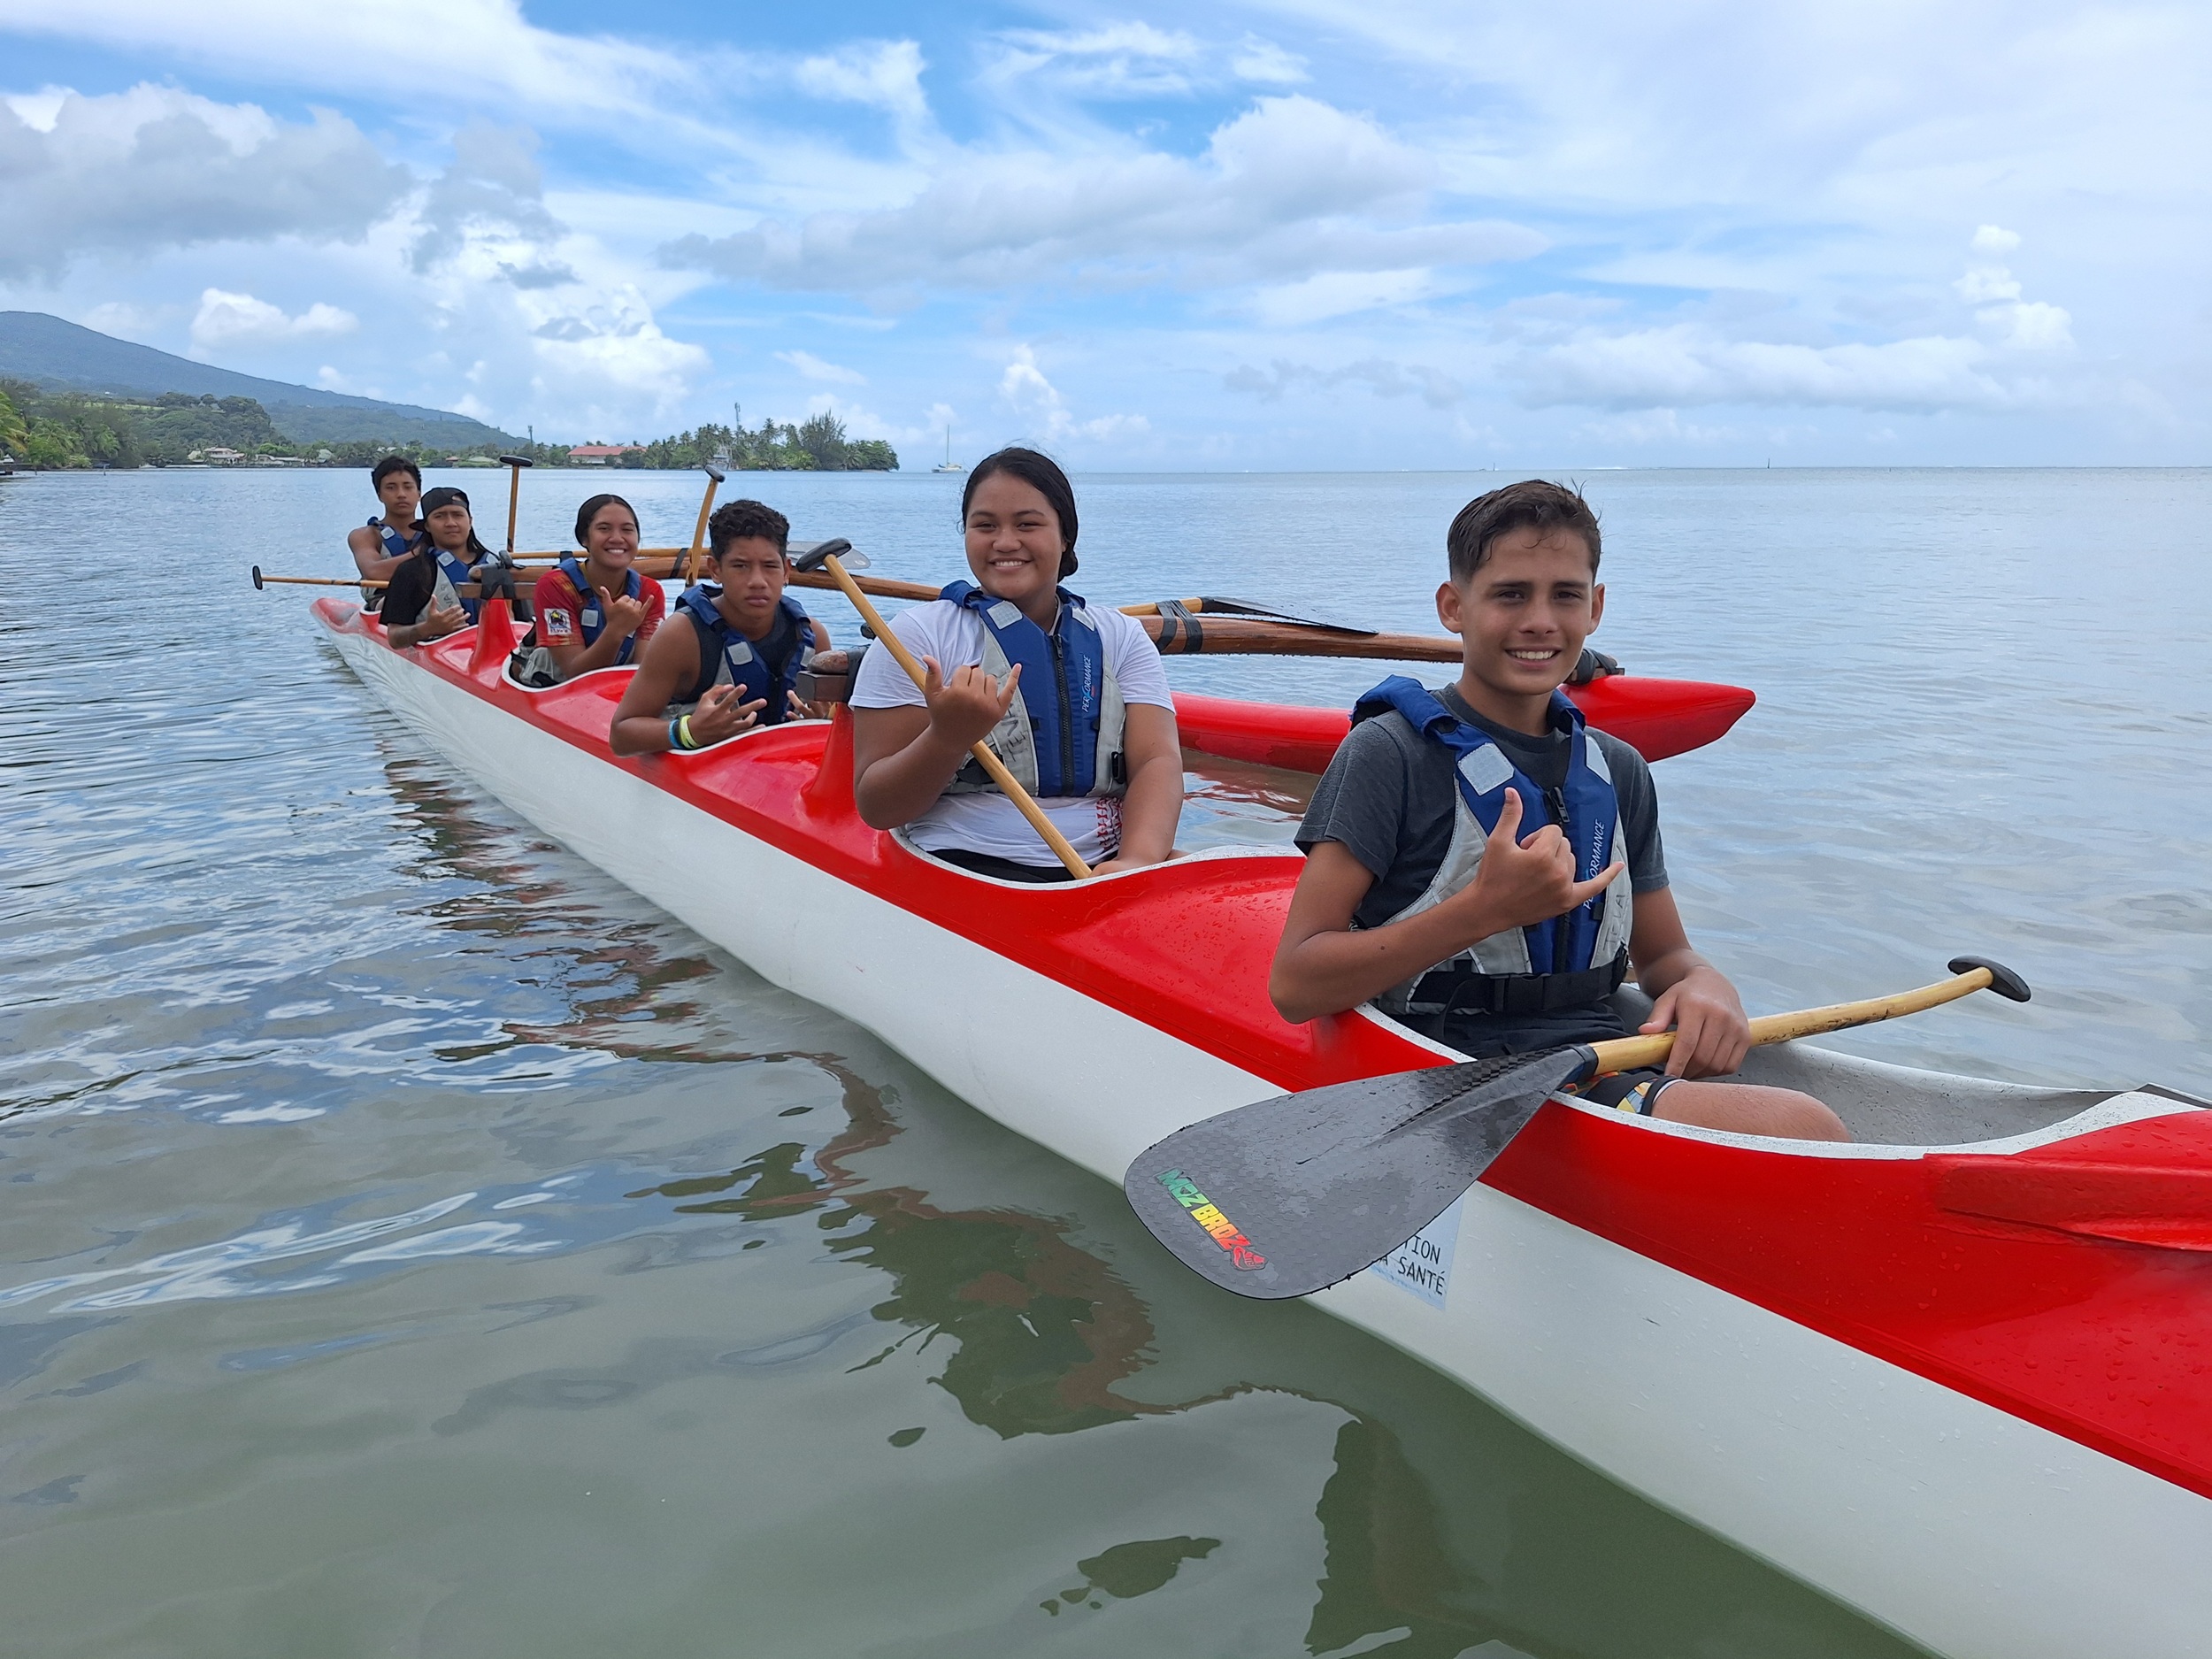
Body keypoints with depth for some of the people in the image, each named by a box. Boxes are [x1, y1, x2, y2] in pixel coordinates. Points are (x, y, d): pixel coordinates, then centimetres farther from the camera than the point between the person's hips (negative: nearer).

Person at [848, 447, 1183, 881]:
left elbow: (1158, 761, -1)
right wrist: (949, 736, -21)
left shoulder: (1121, 638, 14)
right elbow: (875, 809, 0)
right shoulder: (918, 635, 4)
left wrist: (1137, 861, -22)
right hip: (967, 869, -4)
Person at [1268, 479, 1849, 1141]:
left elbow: (1662, 954, 22)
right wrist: (1487, 909, -22)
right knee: (1804, 1129, -26)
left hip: (1612, 1071, 8)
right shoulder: (1390, 753, -7)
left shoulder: (1618, 771, 14)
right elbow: (1294, 984, -13)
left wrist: (1704, 985, -3)